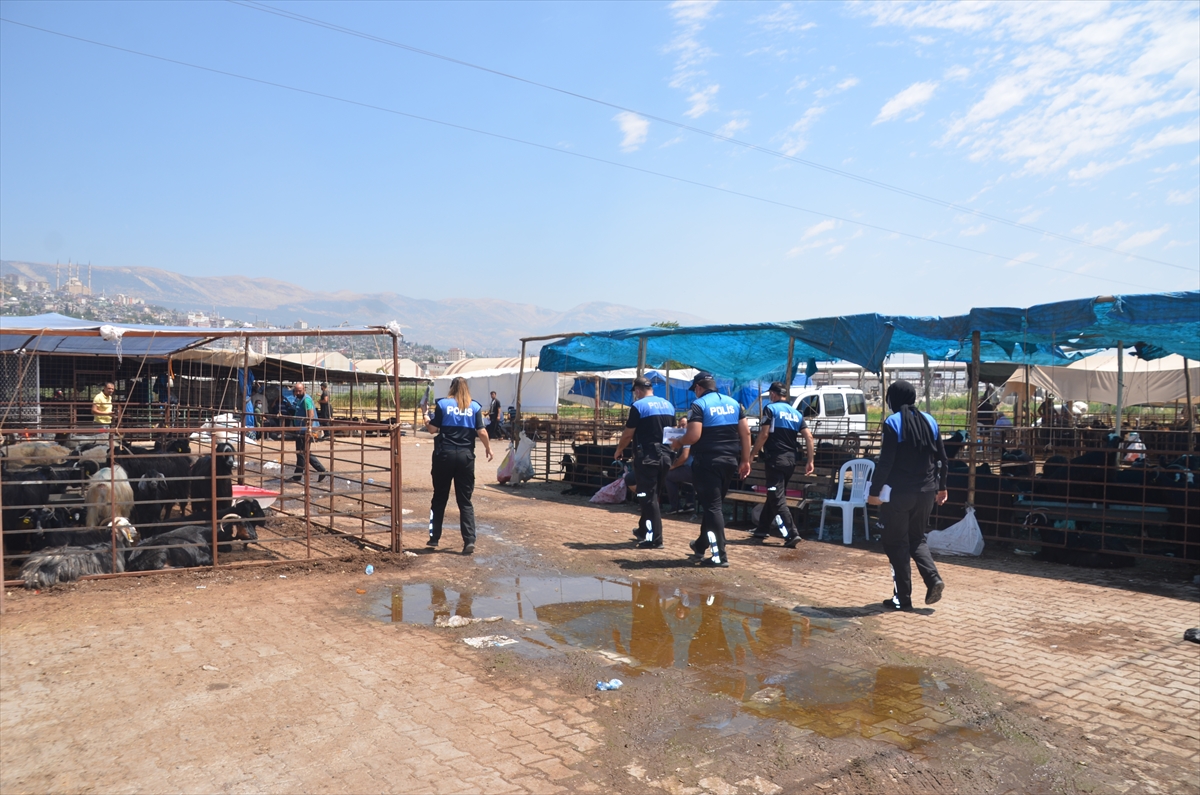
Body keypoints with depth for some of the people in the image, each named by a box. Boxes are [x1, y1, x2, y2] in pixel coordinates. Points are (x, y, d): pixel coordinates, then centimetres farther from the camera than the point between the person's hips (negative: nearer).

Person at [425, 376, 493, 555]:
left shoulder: (442, 404, 0)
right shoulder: (475, 406, 3)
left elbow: (433, 429, -1)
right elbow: (481, 432, -2)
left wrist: (426, 422, 20)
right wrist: (488, 448, 15)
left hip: (445, 454, -1)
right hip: (466, 455, 1)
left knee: (439, 498, 13)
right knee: (465, 501, 6)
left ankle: (434, 537, 20)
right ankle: (469, 540, -3)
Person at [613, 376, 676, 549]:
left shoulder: (638, 406, -10)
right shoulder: (668, 405, 10)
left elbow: (628, 434, -8)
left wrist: (618, 450, 8)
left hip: (647, 456, -7)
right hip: (665, 456, 7)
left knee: (648, 498, -1)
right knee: (653, 496, 18)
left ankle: (654, 540, 1)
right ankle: (644, 531, 30)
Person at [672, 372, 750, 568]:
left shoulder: (699, 405, -8)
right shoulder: (733, 403, 11)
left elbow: (694, 436, -19)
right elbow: (745, 432, 7)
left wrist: (678, 443, 1)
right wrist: (745, 460, 11)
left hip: (707, 461, -6)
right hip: (730, 461, 7)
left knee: (712, 507, -1)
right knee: (714, 504, 18)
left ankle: (719, 556, -2)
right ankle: (700, 546, 31)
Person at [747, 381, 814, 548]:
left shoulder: (770, 408, -5)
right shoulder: (796, 413, 13)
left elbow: (763, 435, -12)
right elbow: (809, 437, 5)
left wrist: (752, 455, -3)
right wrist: (810, 461, 7)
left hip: (775, 459, -7)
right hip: (790, 460, 7)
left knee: (777, 499, -5)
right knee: (773, 495, 18)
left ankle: (791, 534, -13)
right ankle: (762, 529, 28)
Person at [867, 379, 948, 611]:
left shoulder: (892, 423, -10)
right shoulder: (929, 421, 6)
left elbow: (885, 462, -16)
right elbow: (941, 458, 10)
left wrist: (874, 491, -11)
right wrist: (941, 486, 21)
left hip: (899, 493, -5)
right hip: (926, 491, 6)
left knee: (896, 543, 5)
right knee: (917, 538, 21)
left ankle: (902, 598, 7)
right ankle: (933, 579, 1)